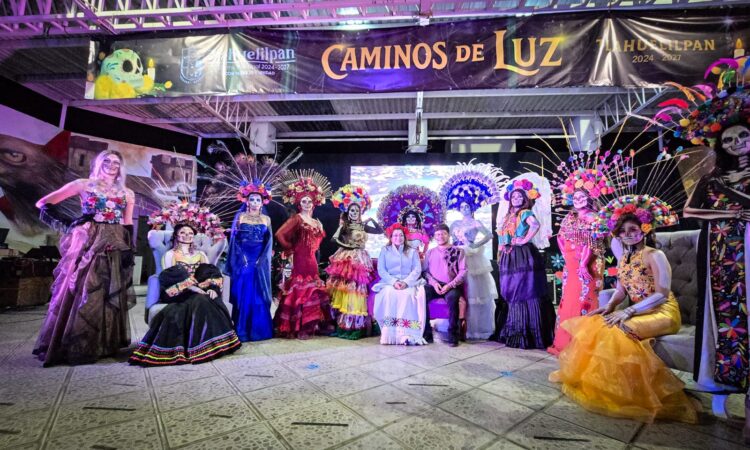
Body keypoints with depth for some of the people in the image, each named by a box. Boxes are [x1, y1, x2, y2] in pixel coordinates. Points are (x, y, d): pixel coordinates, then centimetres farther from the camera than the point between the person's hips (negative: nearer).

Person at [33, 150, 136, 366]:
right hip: (86, 243, -2)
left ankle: (98, 345, 14)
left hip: (113, 247, 2)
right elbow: (43, 202, 7)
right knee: (77, 292, -3)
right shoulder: (84, 185, 7)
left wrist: (129, 250, 3)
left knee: (105, 295, 4)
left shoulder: (127, 194, 14)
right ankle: (68, 346, 8)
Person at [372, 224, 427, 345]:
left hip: (409, 283, 0)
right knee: (388, 294, -34)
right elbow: (381, 270, 3)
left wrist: (406, 282, -15)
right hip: (390, 282, 0)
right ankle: (389, 334, -31)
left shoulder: (412, 251, 16)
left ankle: (408, 334, -34)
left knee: (409, 295, -34)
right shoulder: (384, 250, 14)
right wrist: (394, 282, -14)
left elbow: (417, 270, 3)